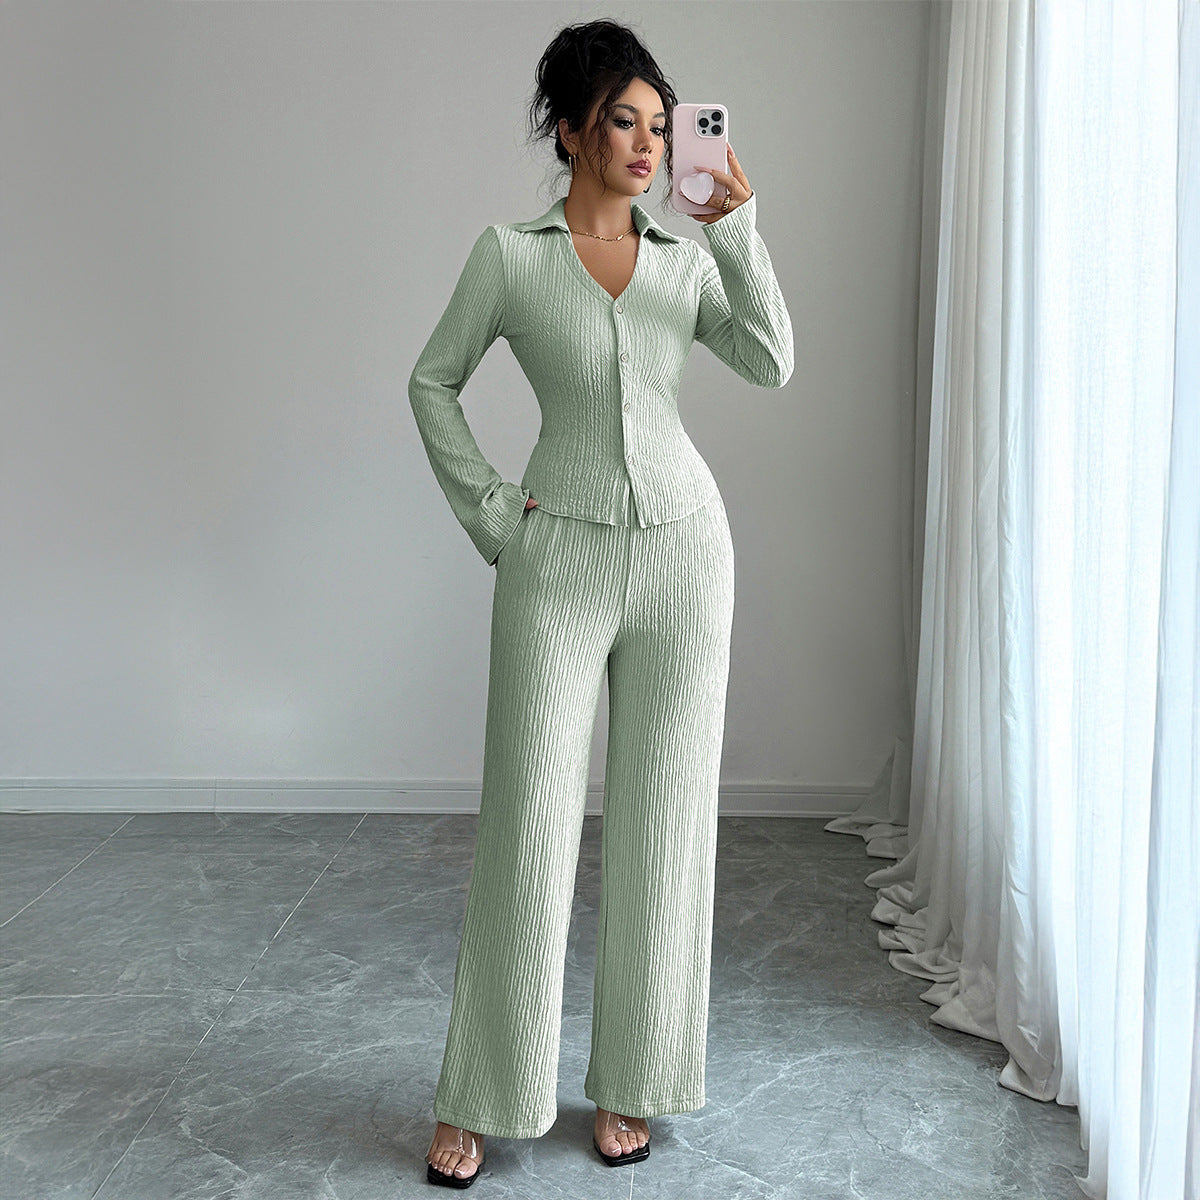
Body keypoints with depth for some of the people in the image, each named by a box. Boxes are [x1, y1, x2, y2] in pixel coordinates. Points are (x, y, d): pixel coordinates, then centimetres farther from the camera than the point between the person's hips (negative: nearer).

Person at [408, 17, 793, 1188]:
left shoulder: (686, 258, 8)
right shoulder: (509, 253, 1)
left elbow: (770, 363, -5)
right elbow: (433, 381, 8)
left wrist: (738, 232, -14)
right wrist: (483, 510, 0)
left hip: (683, 551, 3)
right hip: (561, 560, -2)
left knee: (663, 817, 6)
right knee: (527, 821, -1)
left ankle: (629, 1083, 23)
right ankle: (476, 1099, 17)